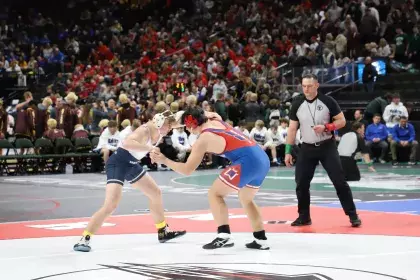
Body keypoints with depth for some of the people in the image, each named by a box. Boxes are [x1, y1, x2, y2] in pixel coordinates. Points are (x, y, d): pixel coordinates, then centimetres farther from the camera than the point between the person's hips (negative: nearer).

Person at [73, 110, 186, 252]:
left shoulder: (159, 134, -1)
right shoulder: (145, 130, -27)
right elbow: (127, 143, -45)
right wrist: (149, 148, -46)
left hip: (131, 165, 10)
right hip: (118, 163, -10)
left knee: (156, 193, 18)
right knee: (110, 205, -22)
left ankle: (163, 232, 35)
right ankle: (84, 240, -18)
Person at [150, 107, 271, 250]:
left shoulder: (203, 140, -1)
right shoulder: (216, 122, 19)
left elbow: (187, 170, 3)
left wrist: (164, 160, 12)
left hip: (248, 162, -8)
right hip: (263, 159, 8)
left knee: (215, 193, 3)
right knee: (246, 199, 27)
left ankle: (224, 236, -9)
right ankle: (261, 240, 26)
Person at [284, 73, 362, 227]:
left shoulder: (327, 101, -9)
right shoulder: (297, 104, -1)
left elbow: (342, 121, -4)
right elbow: (292, 128, 3)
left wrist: (326, 127, -21)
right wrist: (288, 151, -1)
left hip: (327, 147, -3)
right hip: (307, 148, 3)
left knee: (339, 181, -6)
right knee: (301, 183, 1)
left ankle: (353, 215, 2)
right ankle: (304, 217, 16)